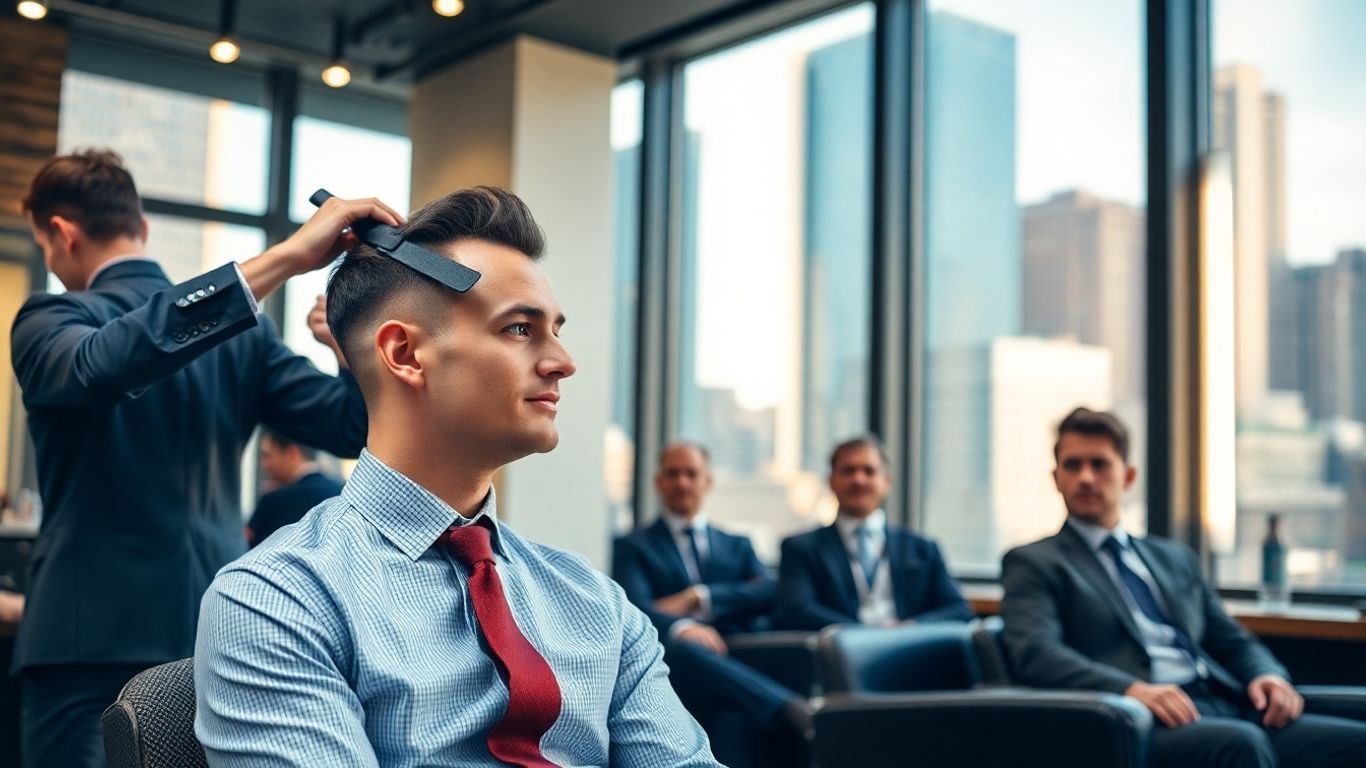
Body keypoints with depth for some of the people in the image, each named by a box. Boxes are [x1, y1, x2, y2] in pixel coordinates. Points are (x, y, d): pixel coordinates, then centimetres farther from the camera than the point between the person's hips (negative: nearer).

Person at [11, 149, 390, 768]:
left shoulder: (51, 322, -2)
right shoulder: (239, 332, 9)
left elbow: (98, 364, -26)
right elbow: (352, 427, 1)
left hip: (94, 640, -4)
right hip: (223, 634, 5)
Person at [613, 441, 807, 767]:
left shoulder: (737, 545, 29)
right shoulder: (632, 546, 19)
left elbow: (768, 592, 7)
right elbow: (633, 605, -3)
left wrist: (698, 598, -8)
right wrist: (680, 627, -27)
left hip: (740, 662, 2)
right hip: (672, 663, -2)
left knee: (737, 717, -37)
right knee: (684, 649, -41)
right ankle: (790, 710, -52)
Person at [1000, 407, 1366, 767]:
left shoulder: (1176, 558, 28)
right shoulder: (1032, 563, 9)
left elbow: (1233, 643, 26)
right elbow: (1033, 653, -7)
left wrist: (1268, 675, 2)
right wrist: (1132, 689, -23)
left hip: (1226, 709, 6)